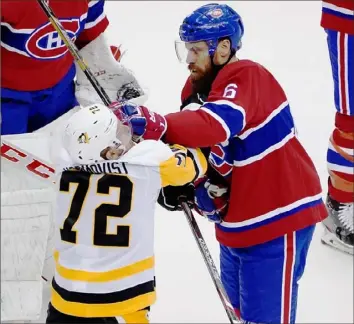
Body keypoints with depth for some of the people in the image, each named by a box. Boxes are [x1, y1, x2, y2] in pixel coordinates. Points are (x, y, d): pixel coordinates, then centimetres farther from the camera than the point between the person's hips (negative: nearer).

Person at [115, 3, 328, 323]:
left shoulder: (246, 77, -23)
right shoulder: (197, 87, 5)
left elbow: (216, 126, -43)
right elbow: (198, 144, 11)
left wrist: (156, 125, -55)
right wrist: (195, 186, -9)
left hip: (278, 214, -9)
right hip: (236, 218, 9)